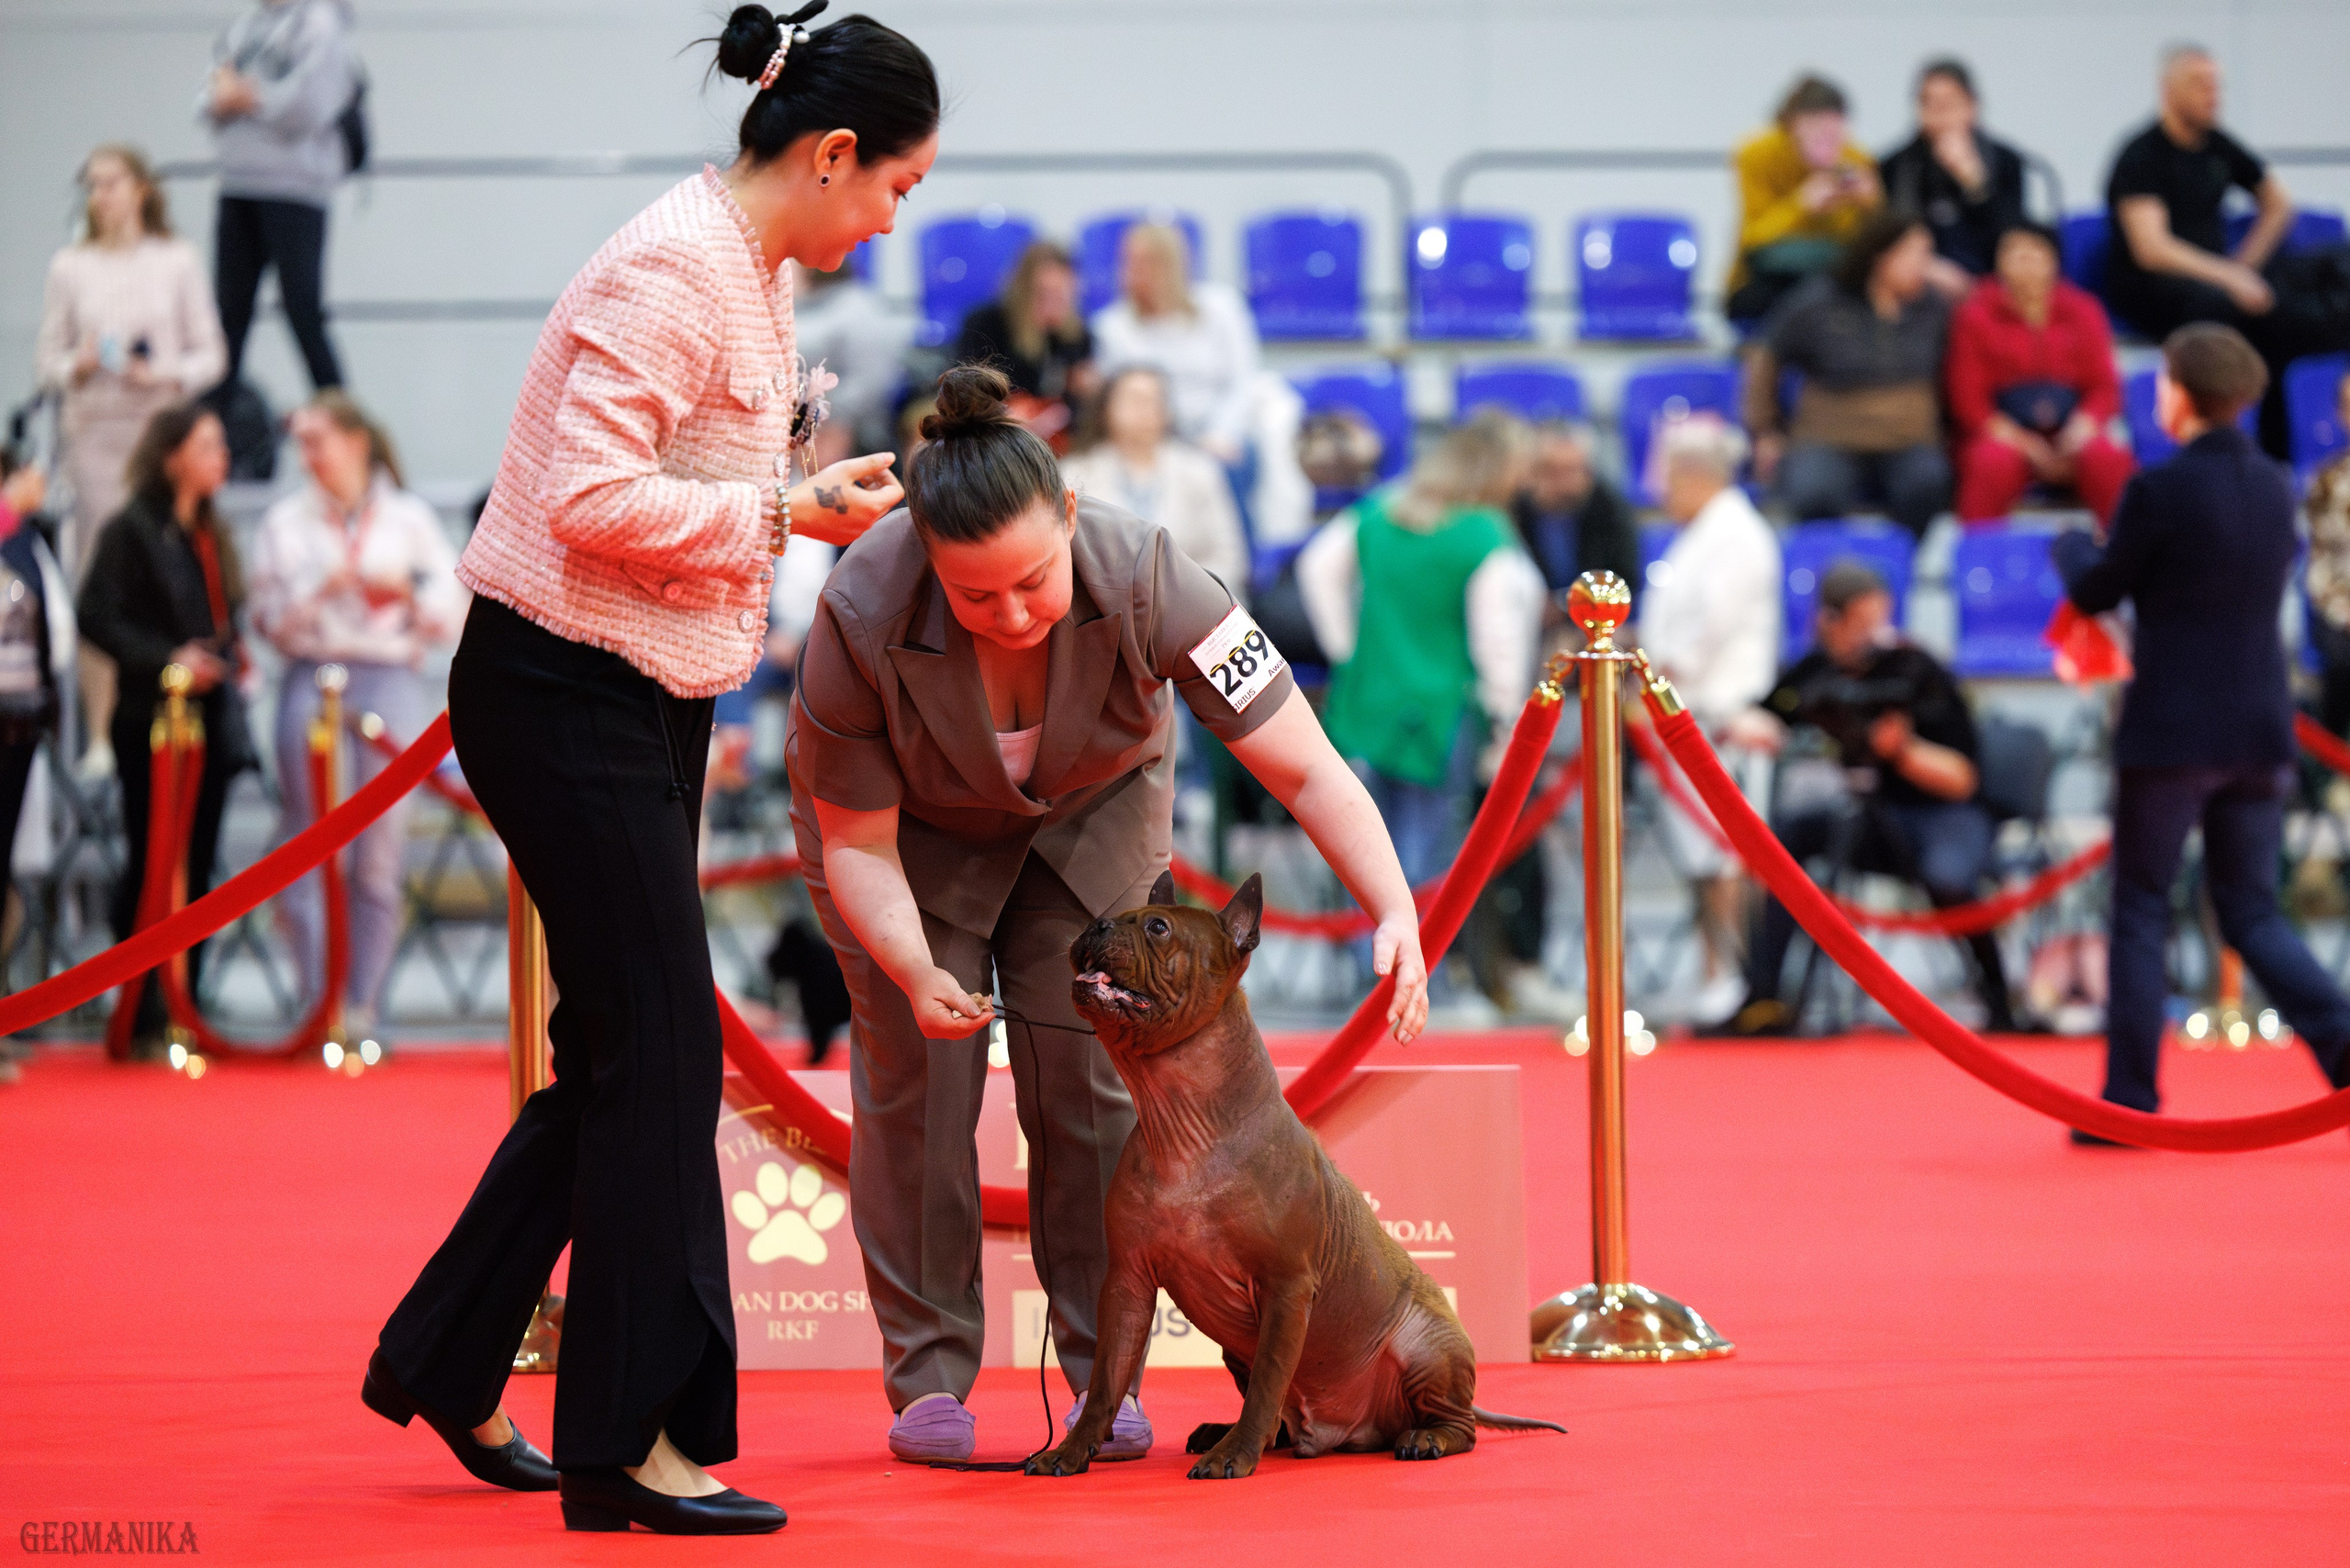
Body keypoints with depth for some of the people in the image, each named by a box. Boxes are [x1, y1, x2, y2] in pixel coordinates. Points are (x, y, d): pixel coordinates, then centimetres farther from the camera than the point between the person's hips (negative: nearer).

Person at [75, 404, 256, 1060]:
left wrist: (229, 650, 6)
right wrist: (166, 660, -22)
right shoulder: (131, 530, -8)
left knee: (198, 866, 7)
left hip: (211, 715, 7)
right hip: (153, 721, -7)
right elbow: (96, 616, -15)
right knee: (151, 868, -3)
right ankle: (142, 1021, 1)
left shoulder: (211, 532, 15)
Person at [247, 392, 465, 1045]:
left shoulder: (409, 518, 12)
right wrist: (322, 591, -10)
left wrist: (408, 593, -9)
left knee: (381, 854, -2)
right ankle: (318, 1000, -2)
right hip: (311, 680, 0)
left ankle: (363, 1004, 3)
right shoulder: (286, 522, 13)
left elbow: (454, 615, 9)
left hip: (390, 682, 0)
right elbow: (270, 619, 6)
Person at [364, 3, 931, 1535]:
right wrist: (782, 513, -20)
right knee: (659, 1049, -7)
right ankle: (632, 1442, 0)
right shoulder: (674, 270, -19)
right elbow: (591, 497, -26)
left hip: (651, 695, 10)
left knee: (622, 1055, 13)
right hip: (563, 686, -10)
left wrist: (810, 481, 7)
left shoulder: (753, 272, 12)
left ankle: (444, 1364, 25)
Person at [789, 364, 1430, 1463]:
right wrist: (917, 975, -40)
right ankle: (928, 1375, 2)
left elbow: (1306, 768, -33)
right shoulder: (861, 619, -37)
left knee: (1090, 1078, -6)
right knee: (916, 1076, -8)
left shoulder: (1145, 583, -37)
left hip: (1090, 808, 1)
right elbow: (856, 844, -24)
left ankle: (1105, 1371, 4)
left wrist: (1396, 914, -45)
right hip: (912, 823, -1)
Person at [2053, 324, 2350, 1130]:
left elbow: (2096, 592, -5)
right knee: (2252, 910, 12)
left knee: (2140, 911, 5)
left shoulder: (2159, 490, -13)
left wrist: (2072, 547, 19)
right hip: (2261, 731, 6)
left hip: (2170, 730, -6)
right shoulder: (2275, 488, 7)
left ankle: (2130, 1101, 5)